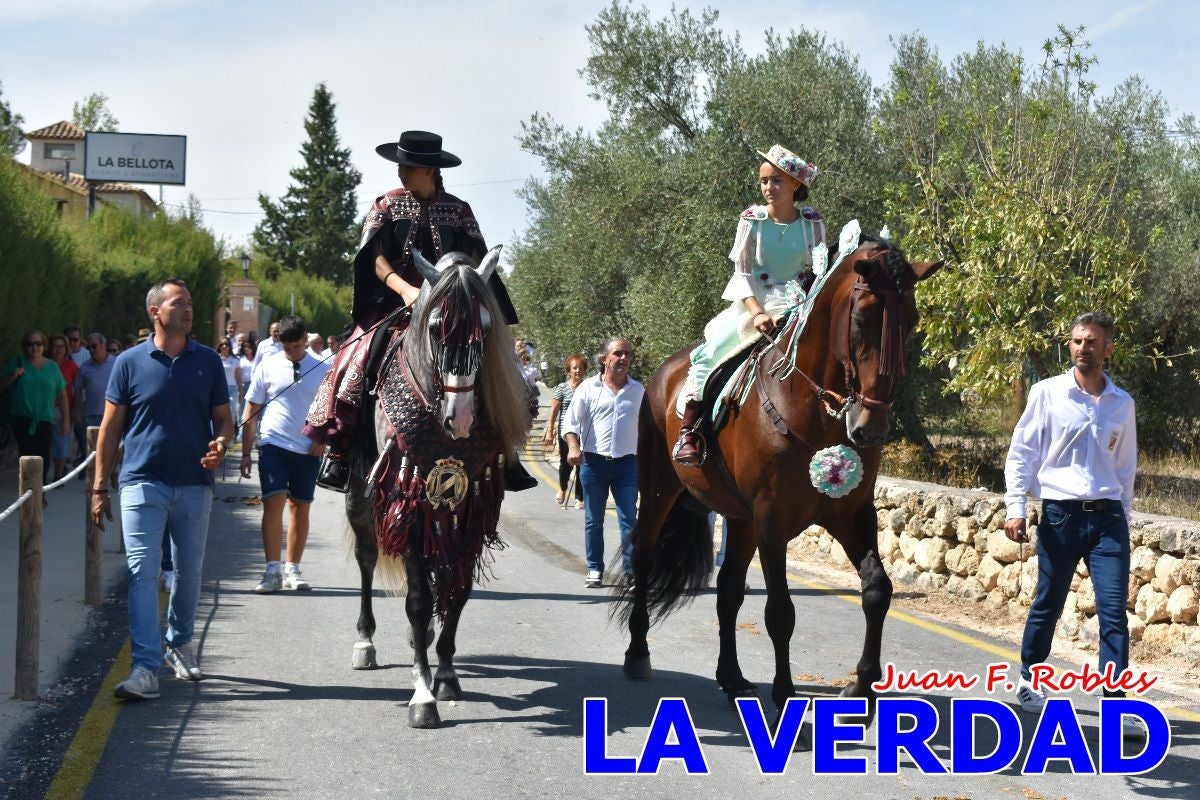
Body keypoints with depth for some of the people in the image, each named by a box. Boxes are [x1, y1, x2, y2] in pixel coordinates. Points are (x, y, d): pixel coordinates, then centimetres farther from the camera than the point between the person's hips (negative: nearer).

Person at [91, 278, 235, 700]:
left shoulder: (208, 362, 6)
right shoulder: (130, 362, 1)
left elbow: (223, 419, 12)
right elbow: (110, 427, 4)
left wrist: (220, 444, -12)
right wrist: (100, 486, 1)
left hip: (194, 484, 3)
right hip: (143, 482, -3)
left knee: (189, 572, 13)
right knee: (143, 572, -10)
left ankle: (180, 644, 35)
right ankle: (145, 668, -14)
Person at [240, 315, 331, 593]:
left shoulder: (323, 370, 4)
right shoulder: (268, 367, 3)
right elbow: (251, 412, 7)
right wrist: (245, 452, 4)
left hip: (307, 450, 2)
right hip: (274, 445, -1)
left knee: (300, 508, 8)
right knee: (273, 502, -13)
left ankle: (292, 570, 17)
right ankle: (272, 570, -11)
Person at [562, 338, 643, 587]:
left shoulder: (638, 391, 11)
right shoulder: (588, 388, 3)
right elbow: (571, 421, -1)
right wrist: (573, 447, -17)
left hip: (626, 463, 1)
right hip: (593, 461, -1)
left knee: (629, 519, -6)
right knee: (593, 519, 6)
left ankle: (631, 570, -6)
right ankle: (594, 570, 14)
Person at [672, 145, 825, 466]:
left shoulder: (813, 222, -1)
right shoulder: (752, 220, -5)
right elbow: (743, 272, -9)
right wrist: (757, 313, -23)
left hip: (798, 305, 1)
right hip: (753, 303, -1)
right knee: (709, 353, -20)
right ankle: (688, 430, -20)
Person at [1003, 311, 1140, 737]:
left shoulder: (1122, 403, 8)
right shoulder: (1047, 393, 0)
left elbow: (1126, 466, 16)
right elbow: (1021, 453, 0)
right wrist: (1015, 507, -8)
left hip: (1108, 516, 2)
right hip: (1060, 514, -2)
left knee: (1114, 610, -7)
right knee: (1047, 604, 9)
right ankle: (1028, 681, 29)